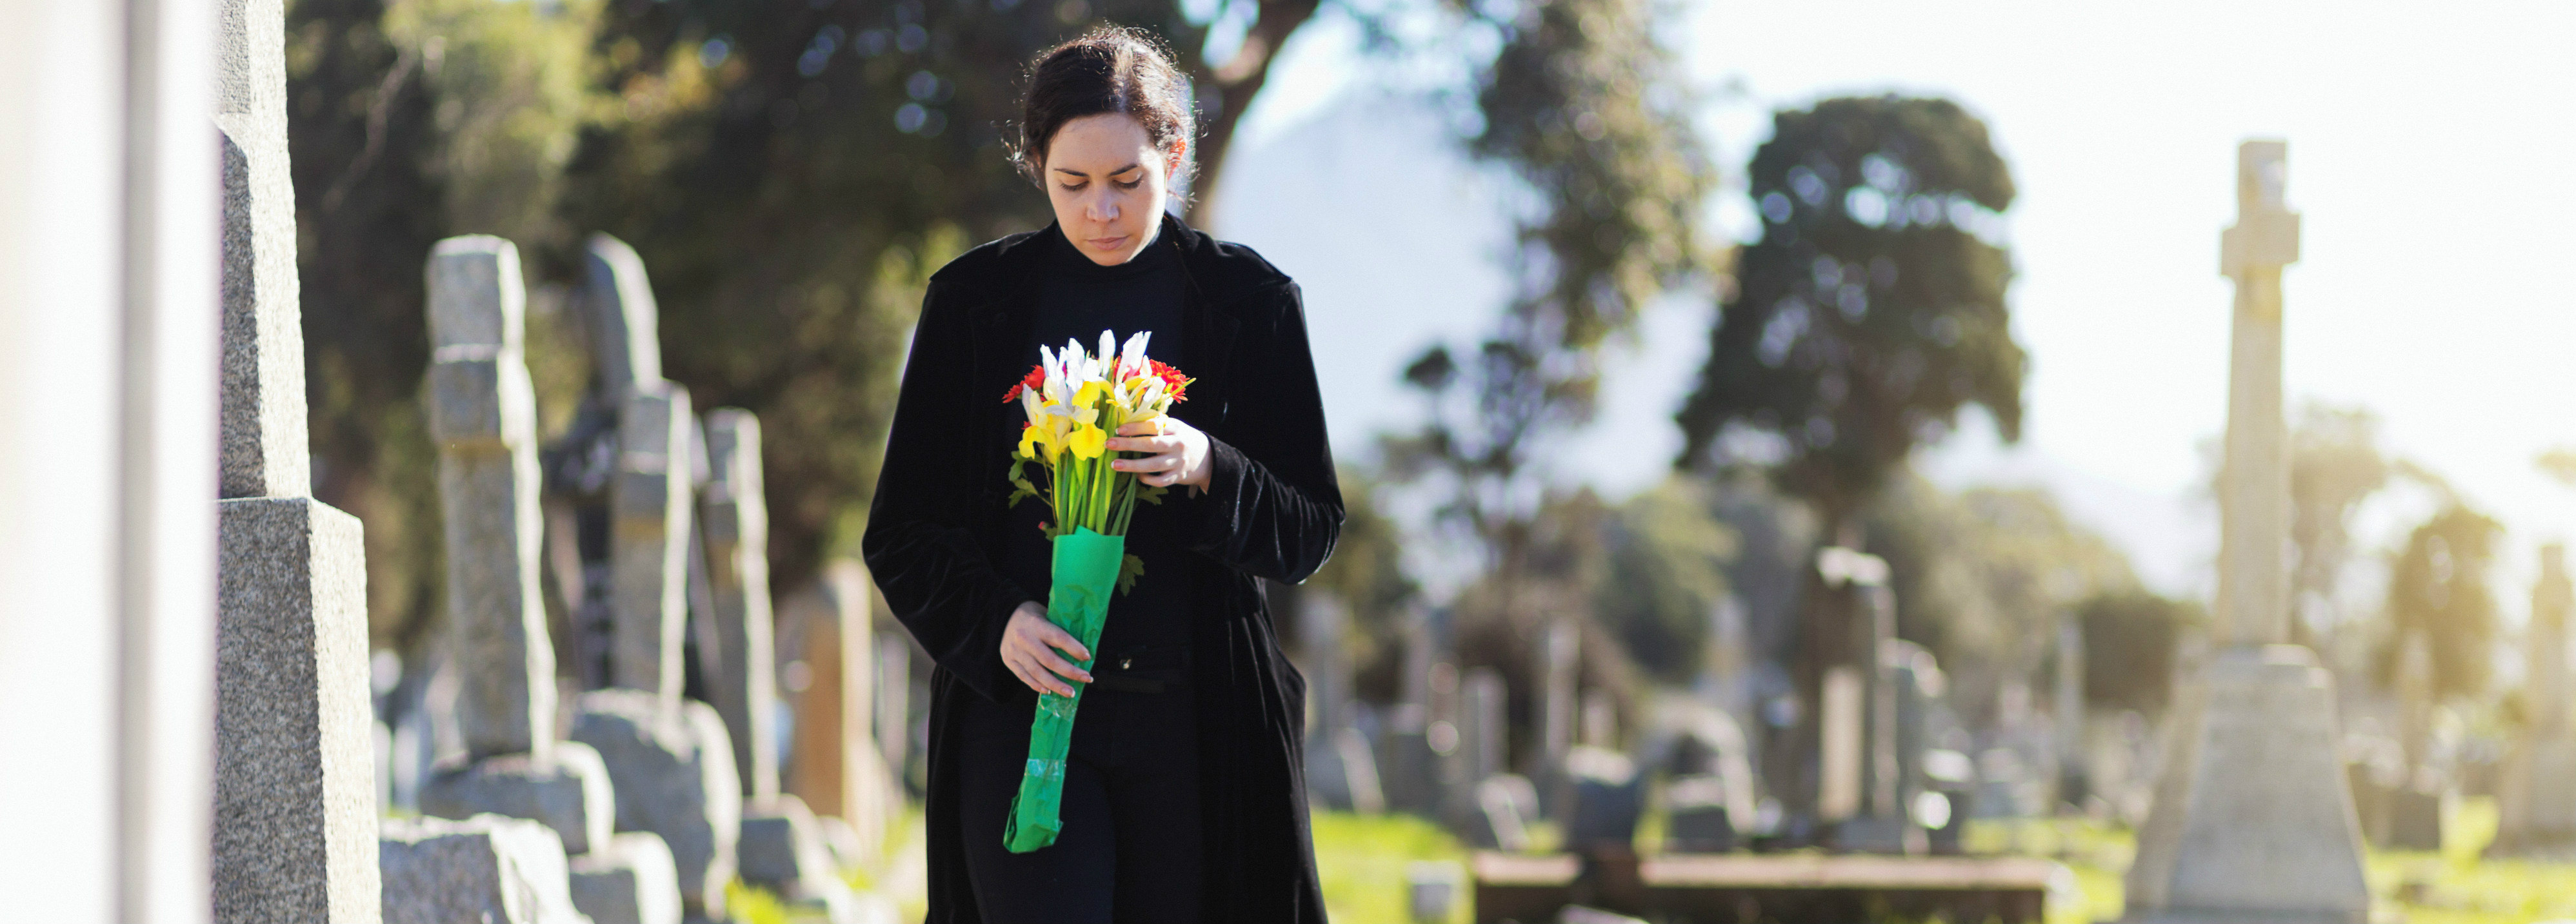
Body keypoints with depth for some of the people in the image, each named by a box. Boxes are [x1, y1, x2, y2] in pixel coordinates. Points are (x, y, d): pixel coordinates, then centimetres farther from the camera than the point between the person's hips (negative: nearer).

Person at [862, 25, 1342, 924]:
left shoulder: (1248, 301, 4)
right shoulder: (975, 301, 4)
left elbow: (1309, 533, 5)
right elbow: (902, 536, 6)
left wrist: (1210, 473, -16)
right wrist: (993, 620, -14)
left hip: (1197, 719, 1)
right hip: (1021, 707, -1)